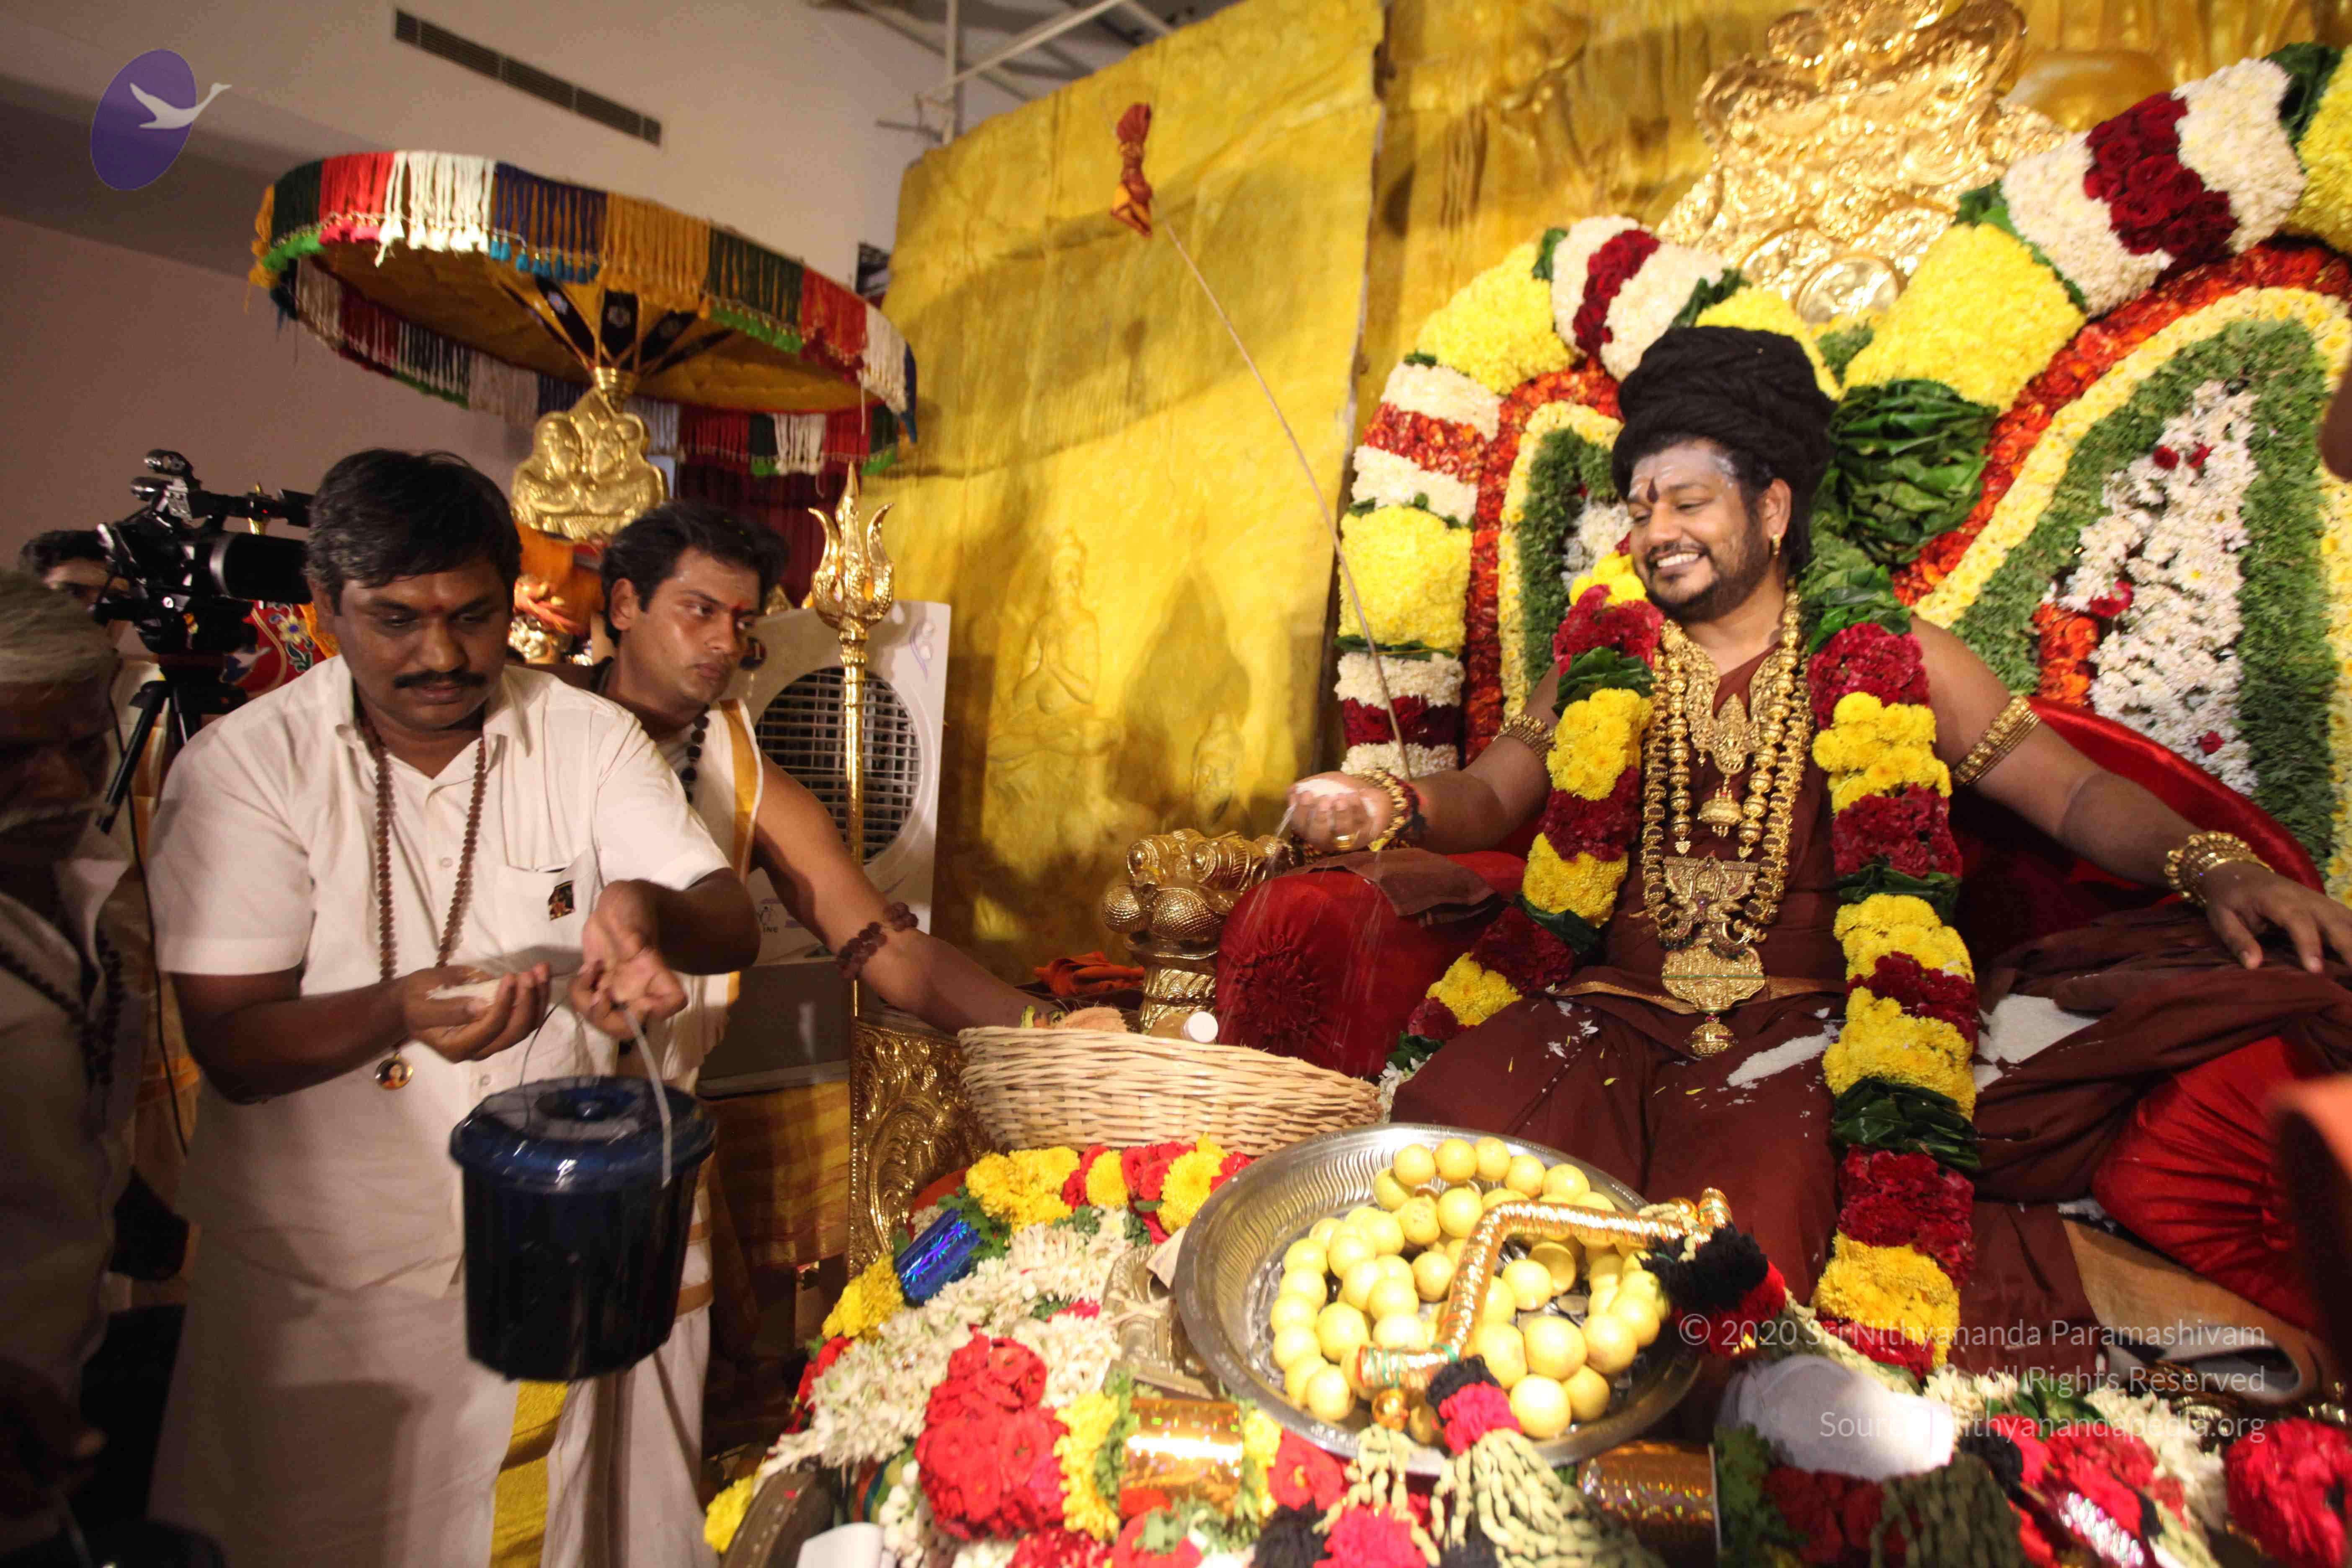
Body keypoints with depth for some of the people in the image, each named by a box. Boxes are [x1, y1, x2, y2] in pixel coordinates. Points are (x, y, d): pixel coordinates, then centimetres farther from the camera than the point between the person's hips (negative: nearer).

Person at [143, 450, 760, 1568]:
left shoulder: (591, 738, -4)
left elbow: (734, 928, -11)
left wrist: (645, 908, -34)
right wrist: (398, 1010, -32)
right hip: (320, 1273, -1)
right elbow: (231, 1047, -11)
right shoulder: (240, 767, -8)